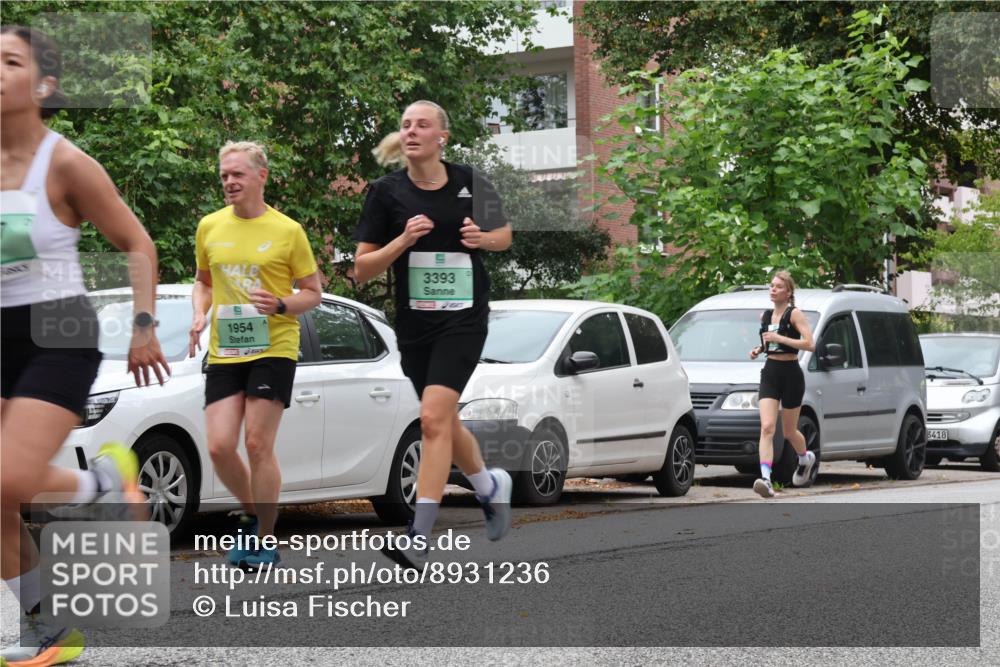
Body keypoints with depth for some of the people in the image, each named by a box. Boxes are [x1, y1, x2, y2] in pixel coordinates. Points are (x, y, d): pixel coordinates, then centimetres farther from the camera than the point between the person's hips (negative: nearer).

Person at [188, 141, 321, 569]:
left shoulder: (288, 231, -2)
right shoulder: (209, 227, 8)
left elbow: (313, 293, 4)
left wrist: (280, 305, -15)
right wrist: (200, 315, 3)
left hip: (273, 349, -4)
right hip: (223, 353, 4)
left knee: (258, 445, -6)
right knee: (219, 447, -4)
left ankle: (266, 542, 7)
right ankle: (252, 515, 24)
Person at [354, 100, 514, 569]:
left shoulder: (469, 182, -1)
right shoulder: (387, 192, -2)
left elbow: (505, 235, 14)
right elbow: (362, 270, -2)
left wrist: (483, 238, -8)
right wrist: (404, 240, -18)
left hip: (463, 316, -3)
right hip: (414, 321, 3)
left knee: (434, 417, -17)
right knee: (443, 423, 14)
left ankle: (419, 539, -17)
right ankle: (491, 486, 44)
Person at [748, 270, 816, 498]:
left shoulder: (794, 314, -8)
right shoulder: (765, 316, 11)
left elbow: (810, 344, -18)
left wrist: (779, 338, -21)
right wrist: (759, 349, 7)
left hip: (790, 373, -4)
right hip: (770, 373, 4)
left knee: (789, 431, 10)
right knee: (767, 427, -15)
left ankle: (806, 458, 43)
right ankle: (765, 479, -26)